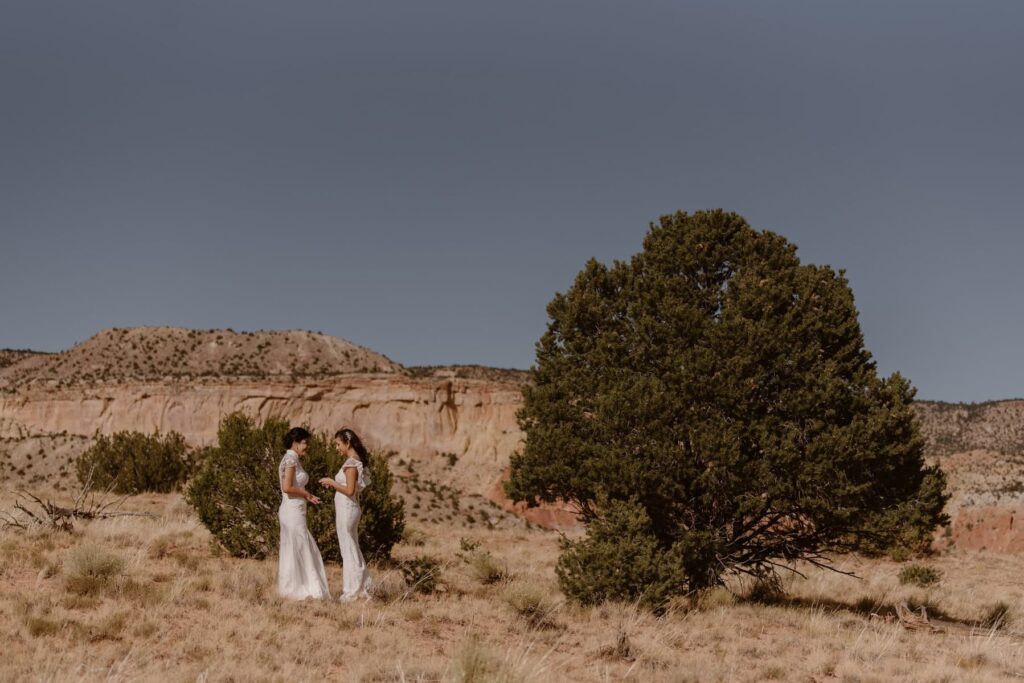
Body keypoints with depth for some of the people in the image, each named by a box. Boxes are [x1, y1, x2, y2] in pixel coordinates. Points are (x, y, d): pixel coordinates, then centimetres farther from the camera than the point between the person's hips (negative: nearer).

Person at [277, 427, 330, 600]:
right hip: (293, 511, -9)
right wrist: (305, 492, -10)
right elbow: (287, 488, -23)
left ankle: (289, 589, 18)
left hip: (294, 511, 9)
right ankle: (299, 590, 2)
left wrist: (308, 497, 7)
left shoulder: (293, 460, 15)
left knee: (291, 552, 12)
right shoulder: (291, 460, -14)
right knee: (300, 551, -3)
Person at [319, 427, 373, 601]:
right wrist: (333, 484, 10)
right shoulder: (356, 462, 12)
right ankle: (362, 588, 22)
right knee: (353, 549, 16)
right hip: (349, 509, 10)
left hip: (347, 509, -10)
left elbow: (350, 490, -22)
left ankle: (352, 592, 5)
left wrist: (332, 482, -12)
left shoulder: (351, 464, -16)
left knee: (349, 551, -2)